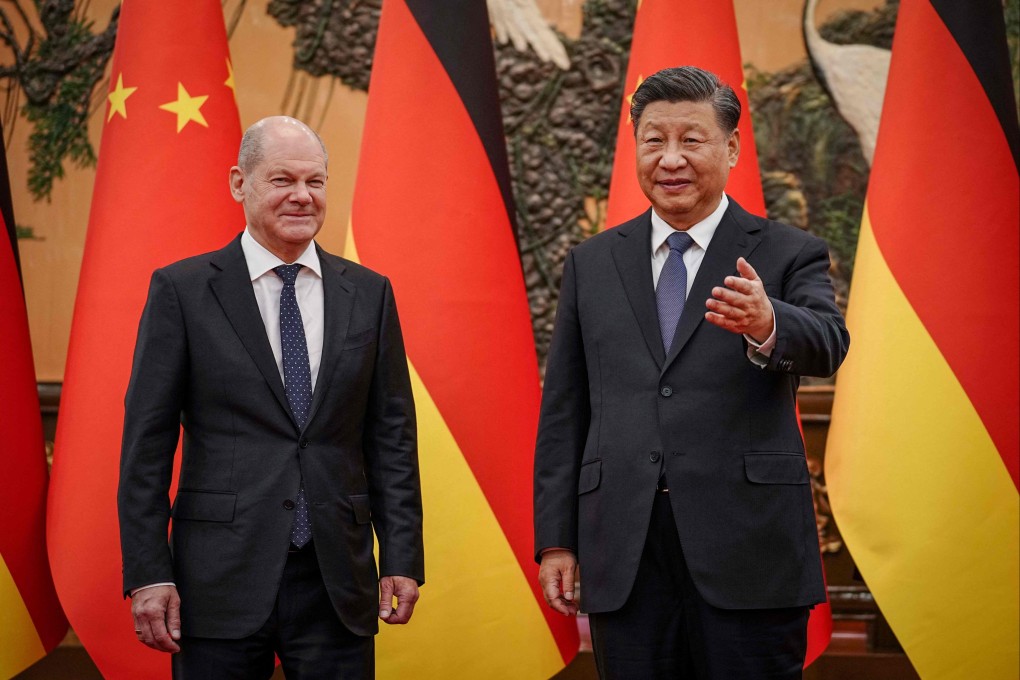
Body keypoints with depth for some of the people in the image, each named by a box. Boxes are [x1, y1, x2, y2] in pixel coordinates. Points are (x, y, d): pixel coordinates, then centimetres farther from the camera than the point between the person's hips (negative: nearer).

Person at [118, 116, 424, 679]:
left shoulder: (368, 294, 9)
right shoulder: (182, 290, 1)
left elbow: (392, 436, 9)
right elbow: (146, 442, -1)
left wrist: (402, 558, 2)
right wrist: (148, 574, -7)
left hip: (338, 583, 2)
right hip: (221, 581, -2)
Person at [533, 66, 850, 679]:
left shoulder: (789, 255, 4)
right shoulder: (592, 264, 13)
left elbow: (826, 342, -16)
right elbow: (563, 413, 13)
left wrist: (766, 325, -39)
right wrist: (556, 538, 6)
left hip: (748, 552, -2)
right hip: (624, 558, 3)